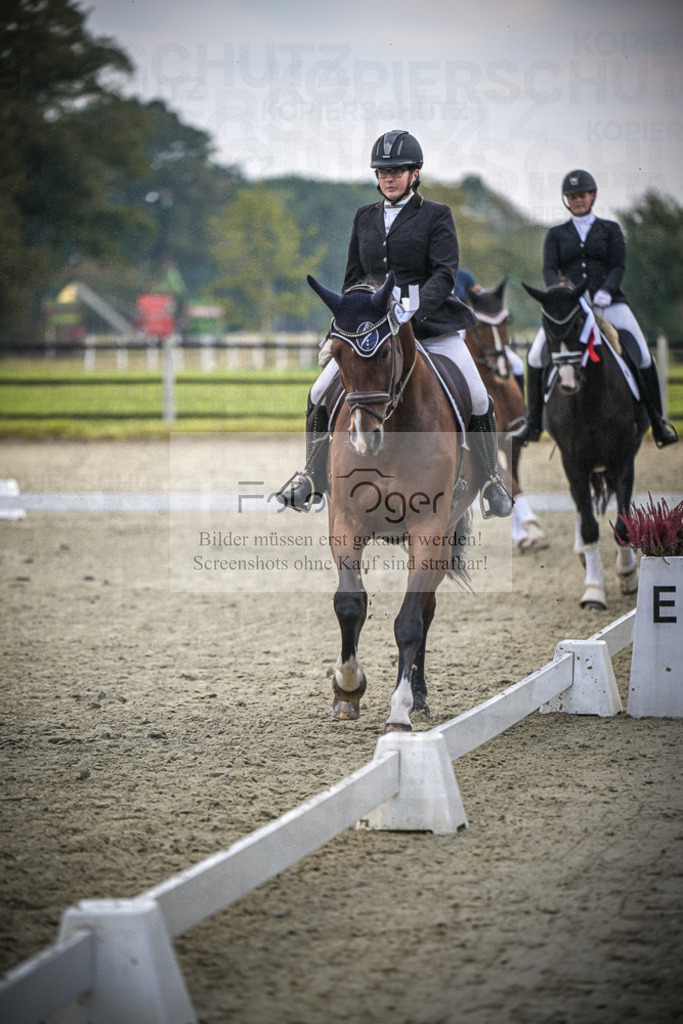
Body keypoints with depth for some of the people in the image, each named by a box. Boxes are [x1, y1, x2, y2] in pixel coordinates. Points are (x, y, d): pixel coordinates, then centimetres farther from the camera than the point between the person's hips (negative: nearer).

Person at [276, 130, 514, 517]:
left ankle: (491, 479, 10)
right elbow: (354, 277, 20)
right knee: (320, 395, -7)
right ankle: (313, 478, 8)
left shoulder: (436, 215, 0)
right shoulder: (365, 217, 13)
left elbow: (445, 274, -11)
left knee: (477, 399, -12)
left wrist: (416, 308, -27)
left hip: (433, 327, -3)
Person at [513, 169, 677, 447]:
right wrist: (558, 288, -20)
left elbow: (618, 267, 3)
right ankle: (533, 422, -7)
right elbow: (549, 269, 3)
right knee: (536, 355, -19)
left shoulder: (610, 230, 13)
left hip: (608, 302, 0)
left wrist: (606, 291, -18)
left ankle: (658, 422, -3)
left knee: (642, 356, -16)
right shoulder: (556, 234, 15)